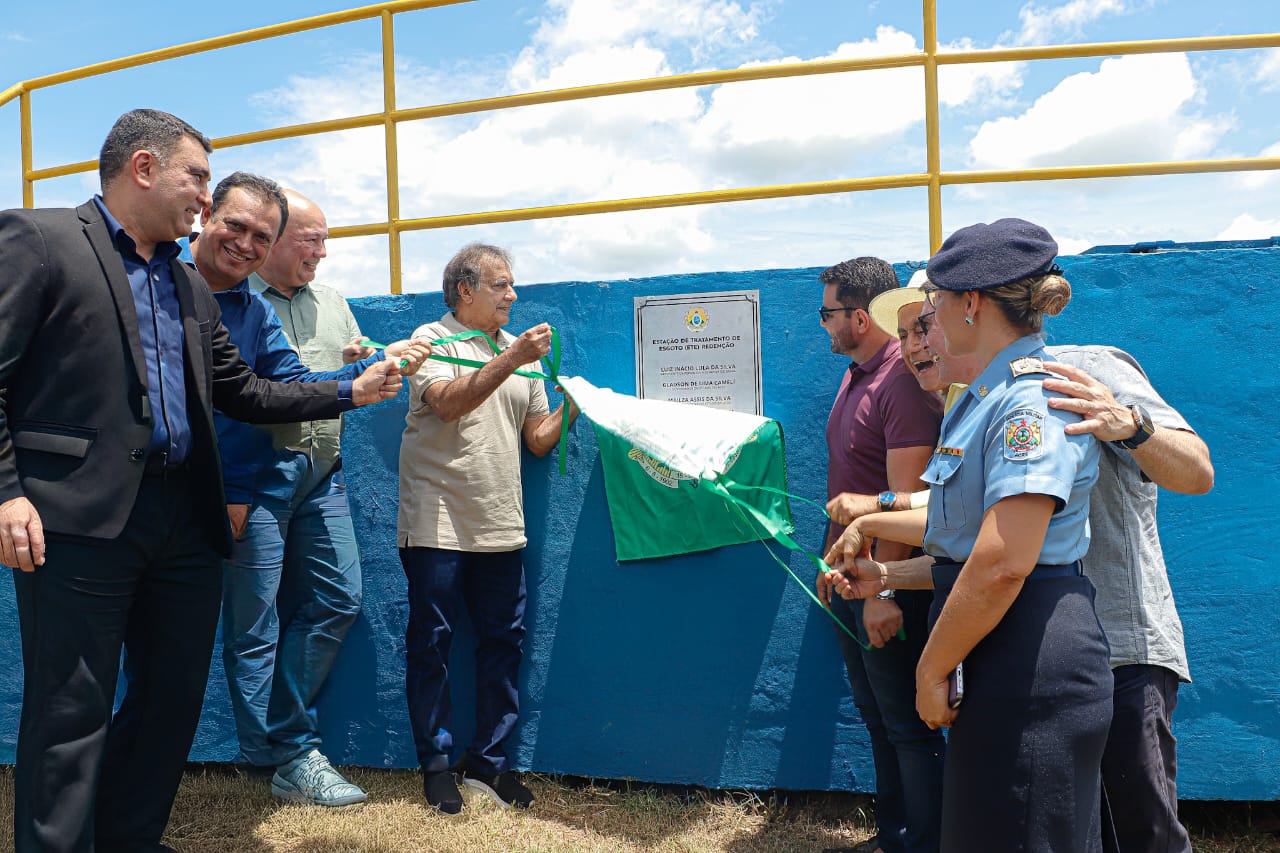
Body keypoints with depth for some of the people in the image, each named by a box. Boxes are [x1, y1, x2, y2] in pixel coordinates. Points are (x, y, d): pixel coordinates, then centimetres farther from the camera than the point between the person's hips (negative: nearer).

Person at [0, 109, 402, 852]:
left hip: (184, 518, 7)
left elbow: (243, 393, 18)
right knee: (71, 711, 0)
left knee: (175, 695, 13)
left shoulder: (191, 286, 20)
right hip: (82, 518, -7)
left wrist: (351, 393, 13)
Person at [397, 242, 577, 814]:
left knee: (503, 640, 6)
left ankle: (488, 762, 19)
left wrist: (569, 408, -6)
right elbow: (449, 403, -20)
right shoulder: (433, 339, 0)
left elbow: (538, 441, 12)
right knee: (431, 643, 3)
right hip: (437, 524, -5)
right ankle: (436, 763, 18)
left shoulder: (519, 350, 15)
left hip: (501, 526, 5)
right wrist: (510, 358, -24)